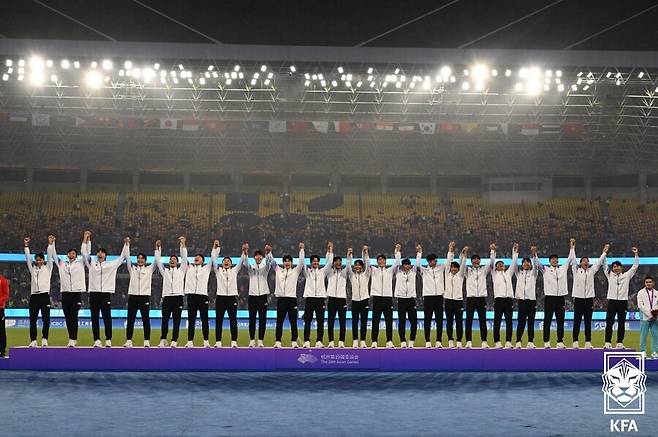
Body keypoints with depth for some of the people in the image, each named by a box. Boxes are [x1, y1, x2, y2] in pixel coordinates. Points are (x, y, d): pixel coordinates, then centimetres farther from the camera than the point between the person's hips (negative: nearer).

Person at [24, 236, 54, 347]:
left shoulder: (47, 268, 9)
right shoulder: (33, 269, 16)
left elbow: (50, 257, 1)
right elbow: (28, 258, 11)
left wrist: (50, 244, -6)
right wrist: (26, 245, 5)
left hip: (44, 295, -3)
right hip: (34, 295, 3)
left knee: (46, 319, -7)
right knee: (33, 319, 0)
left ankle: (44, 339, -2)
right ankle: (33, 341, 2)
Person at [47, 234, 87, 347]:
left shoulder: (80, 263, 9)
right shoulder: (61, 263, 14)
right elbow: (52, 255, 13)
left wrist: (85, 241, -2)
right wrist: (52, 243, 5)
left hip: (76, 292, -3)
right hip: (65, 293, 3)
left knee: (74, 317, -8)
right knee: (67, 318, 5)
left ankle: (73, 339, -8)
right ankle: (72, 339, 12)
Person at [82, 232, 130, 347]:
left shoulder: (112, 264, 12)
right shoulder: (92, 264, 13)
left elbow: (123, 256, 13)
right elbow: (85, 253, 11)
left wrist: (126, 244, 5)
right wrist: (86, 239, 6)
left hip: (106, 294, -1)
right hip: (94, 293, 1)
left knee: (107, 318, -3)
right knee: (94, 318, 2)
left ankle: (108, 340, 1)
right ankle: (96, 340, 5)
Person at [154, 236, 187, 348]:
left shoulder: (181, 270, 16)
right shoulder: (165, 271, 20)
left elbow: (184, 258, 7)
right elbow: (158, 260, 14)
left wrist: (183, 244, 0)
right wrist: (158, 248, 8)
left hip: (178, 297, -1)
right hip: (167, 297, 1)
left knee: (176, 321, -2)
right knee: (165, 320, -2)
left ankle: (174, 341, -1)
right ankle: (163, 340, 5)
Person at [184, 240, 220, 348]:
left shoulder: (207, 268, 14)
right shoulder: (189, 268, 17)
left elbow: (213, 258, 8)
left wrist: (215, 248, -1)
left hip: (203, 295, -1)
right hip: (191, 295, 1)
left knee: (204, 320, -1)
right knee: (191, 320, 2)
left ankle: (206, 341, 1)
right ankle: (190, 341, 3)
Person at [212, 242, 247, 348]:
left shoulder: (234, 271, 14)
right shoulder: (218, 270, 12)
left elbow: (241, 261, 4)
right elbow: (214, 260, 3)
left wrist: (244, 252, -11)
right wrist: (217, 248, -4)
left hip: (232, 297, 0)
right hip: (220, 297, 0)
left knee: (233, 320, -1)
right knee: (218, 320, 0)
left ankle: (234, 341, 1)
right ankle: (218, 341, 3)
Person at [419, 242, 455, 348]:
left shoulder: (440, 269, 12)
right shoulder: (424, 270, 5)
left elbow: (448, 261, 10)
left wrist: (451, 250, 0)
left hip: (439, 297, 2)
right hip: (428, 297, -2)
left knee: (439, 320, 0)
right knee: (427, 320, 0)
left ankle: (438, 341, 3)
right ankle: (427, 341, 2)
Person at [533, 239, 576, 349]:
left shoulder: (563, 269, 13)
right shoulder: (545, 270, 6)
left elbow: (570, 259, 10)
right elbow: (537, 263, -8)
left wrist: (572, 247, 2)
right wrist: (534, 254, -26)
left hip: (560, 297, 2)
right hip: (549, 297, -2)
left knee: (560, 320, 3)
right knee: (547, 320, -1)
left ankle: (560, 341, 7)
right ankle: (546, 342, 2)